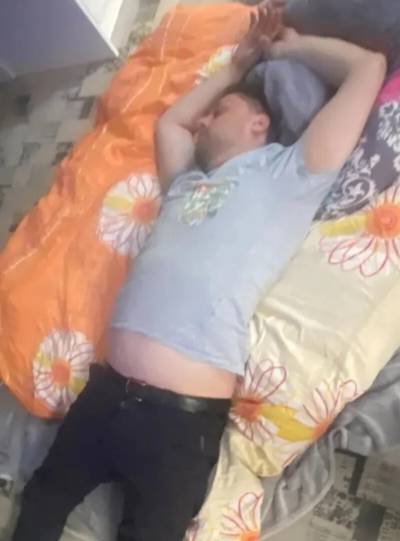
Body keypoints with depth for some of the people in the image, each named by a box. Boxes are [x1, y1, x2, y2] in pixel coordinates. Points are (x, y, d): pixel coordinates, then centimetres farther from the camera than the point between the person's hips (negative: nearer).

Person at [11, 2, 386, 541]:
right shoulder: (186, 182, 20)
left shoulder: (287, 173, 4)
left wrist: (292, 45, 20)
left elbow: (369, 67, 5)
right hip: (107, 389, 7)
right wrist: (237, 64, 36)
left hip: (184, 415, -6)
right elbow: (169, 121, 38)